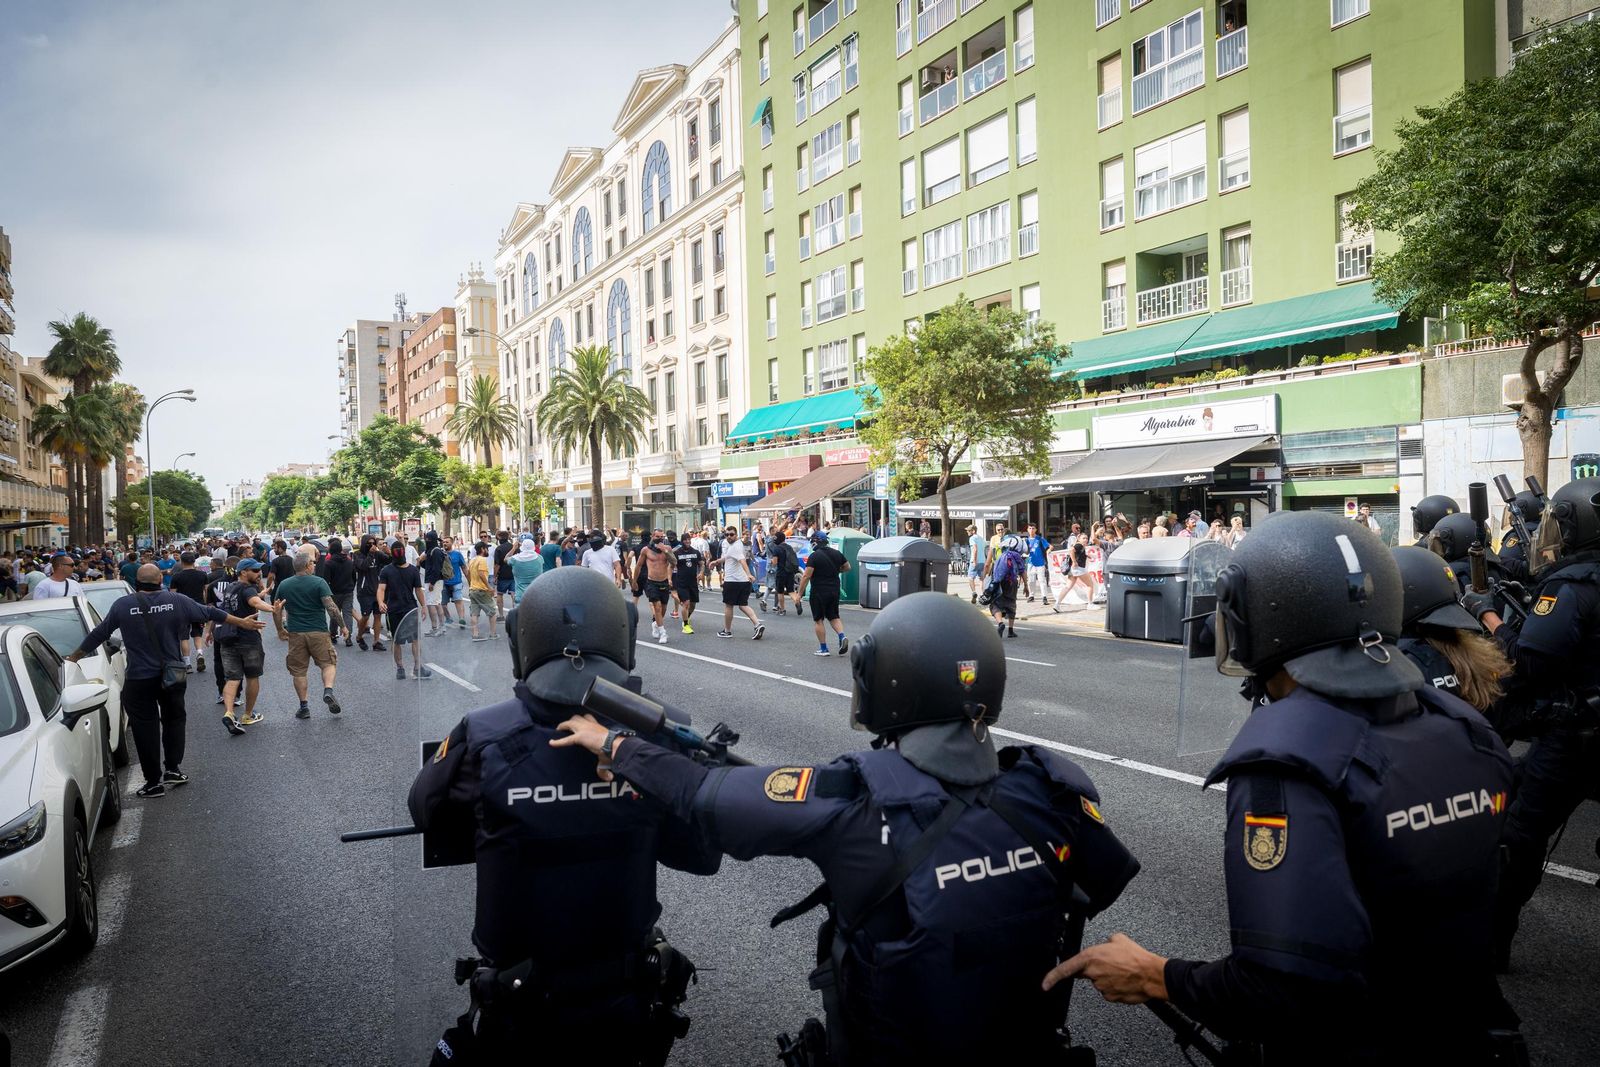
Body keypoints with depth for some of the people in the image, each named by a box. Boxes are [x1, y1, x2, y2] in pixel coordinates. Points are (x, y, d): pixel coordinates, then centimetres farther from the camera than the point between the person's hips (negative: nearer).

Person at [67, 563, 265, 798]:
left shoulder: (123, 605, -6)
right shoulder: (177, 601, -4)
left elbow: (98, 635, 4)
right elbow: (209, 614, 5)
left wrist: (73, 658, 18)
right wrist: (243, 622, 17)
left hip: (139, 680, -1)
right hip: (172, 675, 2)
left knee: (146, 729, 7)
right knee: (174, 719, 21)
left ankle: (154, 782, 10)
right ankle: (173, 769, 18)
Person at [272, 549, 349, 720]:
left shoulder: (284, 585, 4)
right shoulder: (319, 583, -9)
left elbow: (276, 610, 10)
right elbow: (331, 607, -16)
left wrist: (280, 630, 24)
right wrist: (342, 626, -6)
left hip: (295, 634, 3)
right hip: (318, 632, -3)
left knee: (298, 670, 11)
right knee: (329, 663, 10)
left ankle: (303, 706, 14)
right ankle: (328, 690, -14)